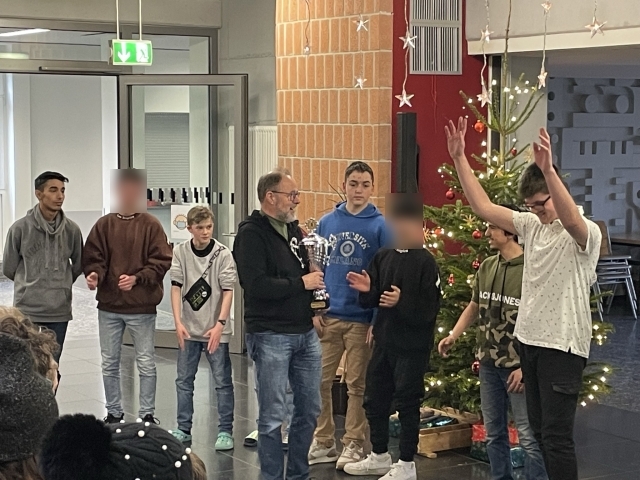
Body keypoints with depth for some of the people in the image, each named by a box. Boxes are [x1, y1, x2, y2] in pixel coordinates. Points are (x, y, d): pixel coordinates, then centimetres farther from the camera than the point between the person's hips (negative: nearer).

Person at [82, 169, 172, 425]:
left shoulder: (151, 225, -2)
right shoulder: (104, 225, 5)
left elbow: (161, 261, -7)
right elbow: (92, 258, 3)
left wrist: (137, 278, -19)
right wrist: (94, 274, -18)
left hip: (142, 307, -3)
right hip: (109, 306, 3)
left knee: (146, 363, 3)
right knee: (109, 363, 11)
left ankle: (147, 414, 14)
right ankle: (113, 412, 23)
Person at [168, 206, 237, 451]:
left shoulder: (223, 254, -8)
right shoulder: (180, 251, -1)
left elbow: (228, 290, -9)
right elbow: (176, 286, -2)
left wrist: (219, 324, -18)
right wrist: (178, 322, -10)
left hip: (215, 329, -3)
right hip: (188, 328, 3)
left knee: (222, 381, 1)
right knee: (184, 381, 10)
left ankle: (225, 431, 9)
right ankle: (183, 429, 20)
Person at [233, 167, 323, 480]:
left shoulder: (293, 229, 12)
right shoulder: (251, 234, -11)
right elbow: (255, 284, -23)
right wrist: (301, 283, -16)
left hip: (305, 333, 8)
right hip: (270, 336, -7)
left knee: (309, 409, 13)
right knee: (273, 417, -1)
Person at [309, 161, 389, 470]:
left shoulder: (380, 226, -5)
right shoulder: (327, 222, 5)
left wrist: (378, 320, -10)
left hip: (362, 320, -3)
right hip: (327, 317, 3)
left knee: (357, 385, 6)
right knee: (320, 381, 6)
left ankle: (353, 445, 16)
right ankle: (323, 442, 18)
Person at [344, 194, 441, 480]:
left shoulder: (425, 261, -11)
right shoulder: (383, 257, 7)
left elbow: (429, 309, -16)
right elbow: (372, 301, 11)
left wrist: (401, 302, -28)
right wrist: (366, 290, -10)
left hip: (412, 346, -7)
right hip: (384, 341, 7)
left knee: (407, 403, 2)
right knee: (374, 399, 14)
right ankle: (379, 457, 30)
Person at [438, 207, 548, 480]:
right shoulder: (487, 267, 5)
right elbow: (474, 306, 20)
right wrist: (453, 336, 8)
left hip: (518, 365, -7)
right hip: (489, 363, 7)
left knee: (529, 436, -5)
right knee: (494, 433, 16)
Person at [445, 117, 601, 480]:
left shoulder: (587, 233, -13)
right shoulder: (532, 225, 9)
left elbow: (569, 219, -38)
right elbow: (484, 208, 8)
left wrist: (548, 171, -51)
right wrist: (459, 157, 1)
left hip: (563, 345, -8)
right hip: (530, 339, 8)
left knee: (557, 435, -8)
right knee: (540, 431, 15)